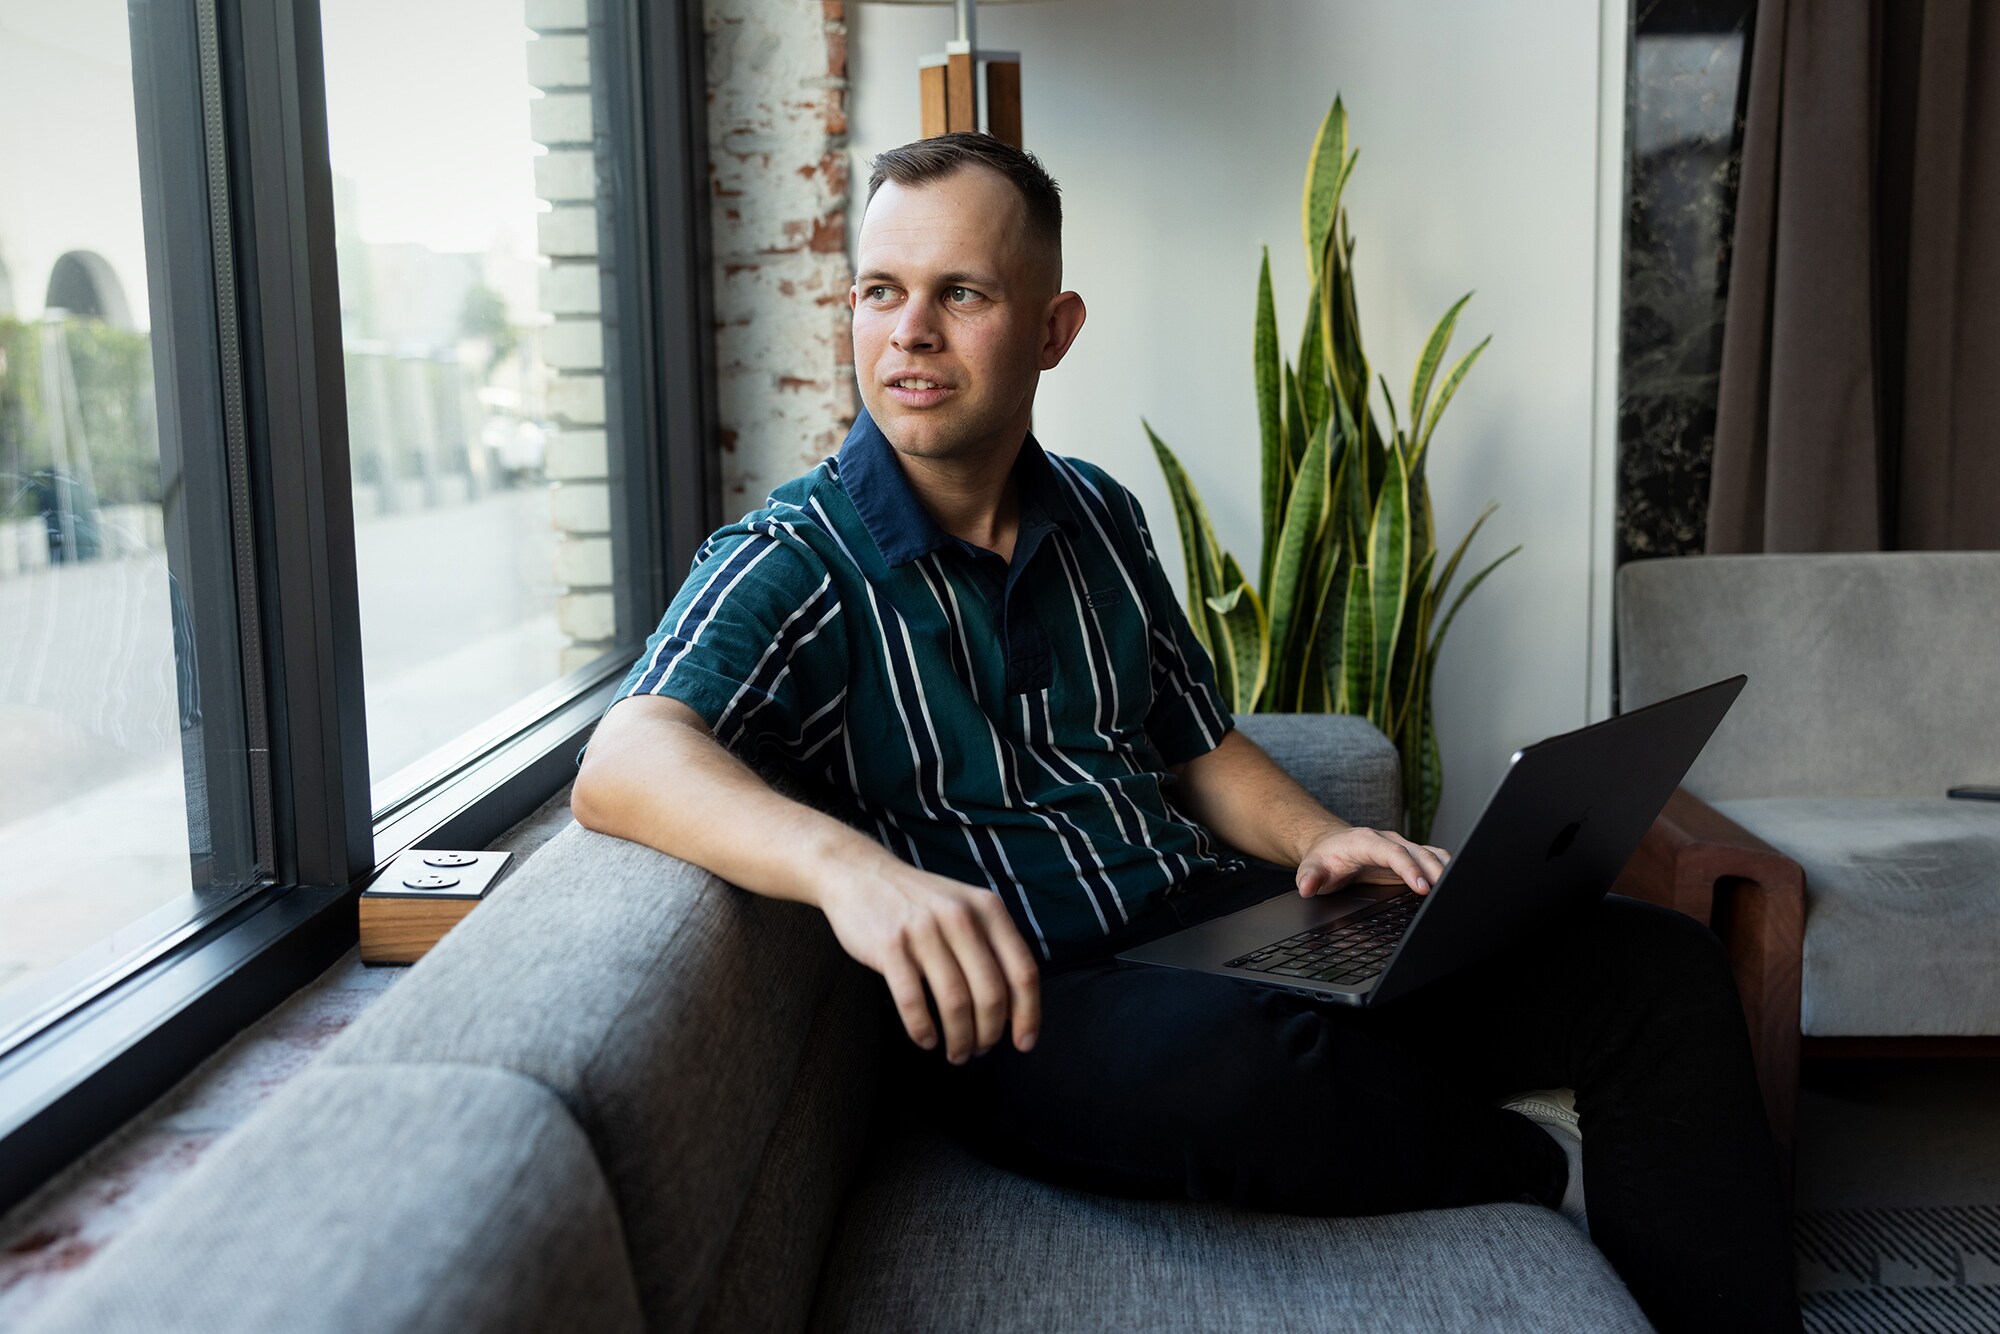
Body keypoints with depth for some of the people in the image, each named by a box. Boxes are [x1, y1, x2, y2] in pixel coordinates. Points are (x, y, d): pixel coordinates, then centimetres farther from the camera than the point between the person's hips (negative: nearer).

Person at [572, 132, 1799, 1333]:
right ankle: (1544, 1165, -8)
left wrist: (1319, 838, -2)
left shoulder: (1099, 516, 13)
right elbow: (622, 763, -24)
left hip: (1213, 920, 6)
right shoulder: (797, 561, -6)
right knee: (1228, 1065, -40)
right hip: (1020, 1000, -5)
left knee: (1655, 965, -7)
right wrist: (844, 861, -45)